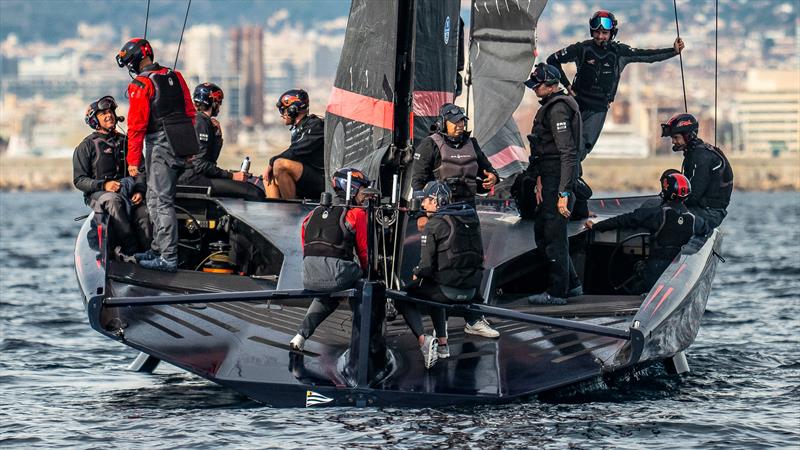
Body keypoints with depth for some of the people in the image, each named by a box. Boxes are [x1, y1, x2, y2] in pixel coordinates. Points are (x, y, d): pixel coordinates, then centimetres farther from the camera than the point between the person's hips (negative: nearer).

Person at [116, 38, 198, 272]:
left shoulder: (141, 85, -10)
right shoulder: (175, 77, 12)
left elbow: (137, 125, -13)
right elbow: (190, 112, 15)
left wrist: (133, 160, -11)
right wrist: (188, 147, 22)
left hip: (160, 145, -8)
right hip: (181, 147, 8)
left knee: (161, 202, -7)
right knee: (156, 199, 19)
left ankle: (168, 258, -10)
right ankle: (158, 249, 25)